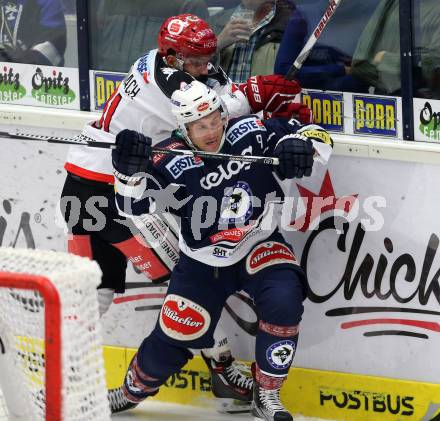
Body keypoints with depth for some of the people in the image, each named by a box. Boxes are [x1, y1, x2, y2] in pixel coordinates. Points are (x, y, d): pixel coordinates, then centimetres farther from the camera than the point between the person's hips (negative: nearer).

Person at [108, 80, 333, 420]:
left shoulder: (250, 132, -15)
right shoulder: (171, 161, -17)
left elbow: (318, 137, -9)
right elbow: (133, 205, -19)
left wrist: (301, 147, -32)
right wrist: (130, 169, -37)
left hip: (260, 246, 0)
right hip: (202, 260, 0)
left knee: (283, 300, -29)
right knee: (173, 338, 3)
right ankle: (132, 392, 36)